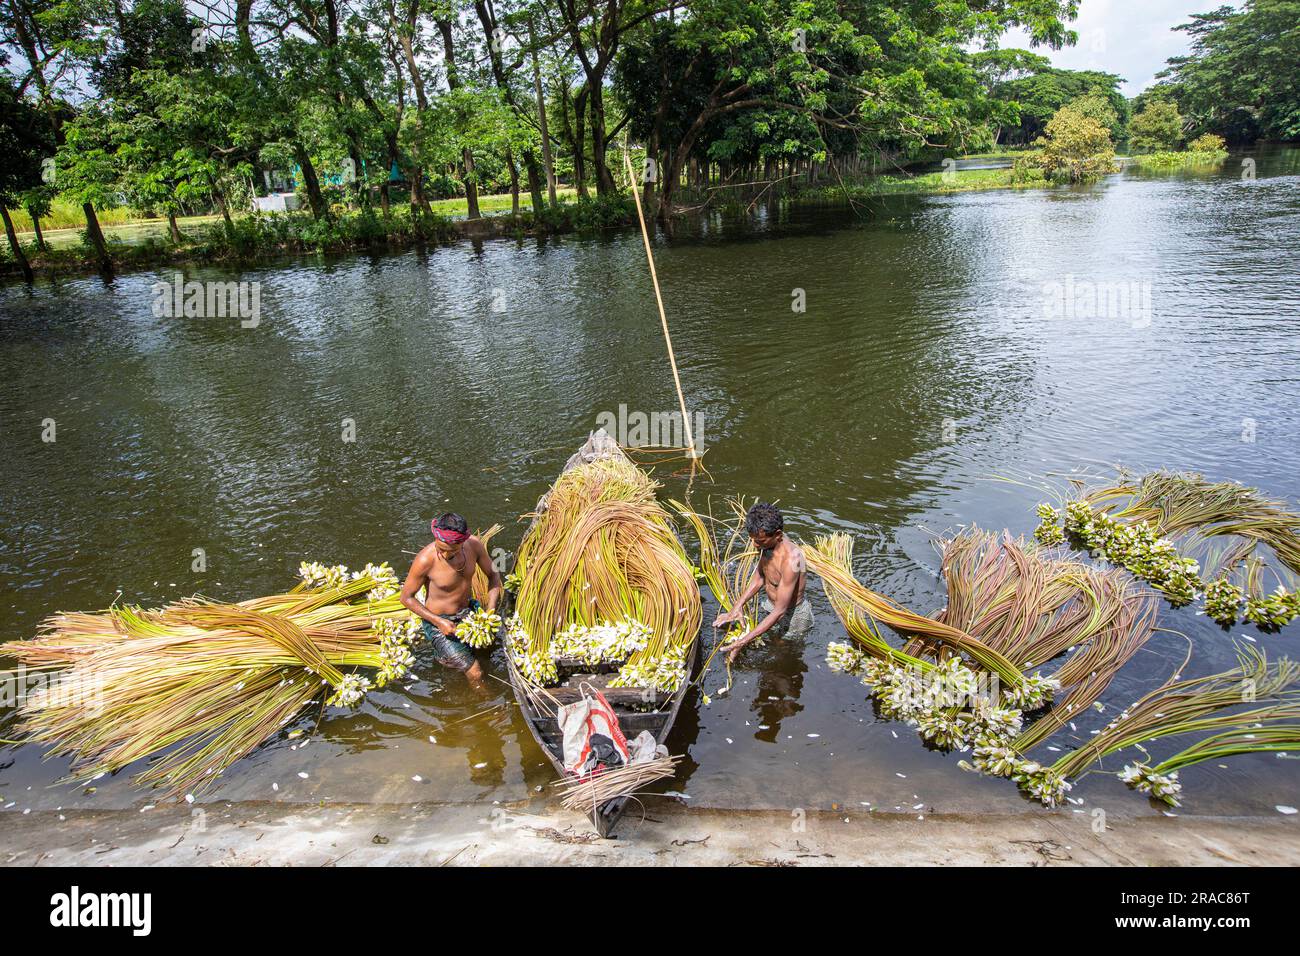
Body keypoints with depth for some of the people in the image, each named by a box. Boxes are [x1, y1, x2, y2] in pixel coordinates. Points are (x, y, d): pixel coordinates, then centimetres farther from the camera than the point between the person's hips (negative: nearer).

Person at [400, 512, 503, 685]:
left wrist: (490, 611, -13)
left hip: (468, 612, 5)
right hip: (439, 620, -5)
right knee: (475, 674, -9)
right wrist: (438, 622, -22)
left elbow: (493, 574, -1)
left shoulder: (474, 544, -17)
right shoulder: (425, 560, -29)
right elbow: (406, 597, -15)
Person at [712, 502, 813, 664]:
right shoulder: (768, 542, -14)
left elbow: (779, 611, -33)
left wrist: (742, 642, -31)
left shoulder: (790, 560, -38)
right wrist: (737, 607, -6)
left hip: (792, 616, -7)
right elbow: (759, 577, 4)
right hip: (770, 606, 7)